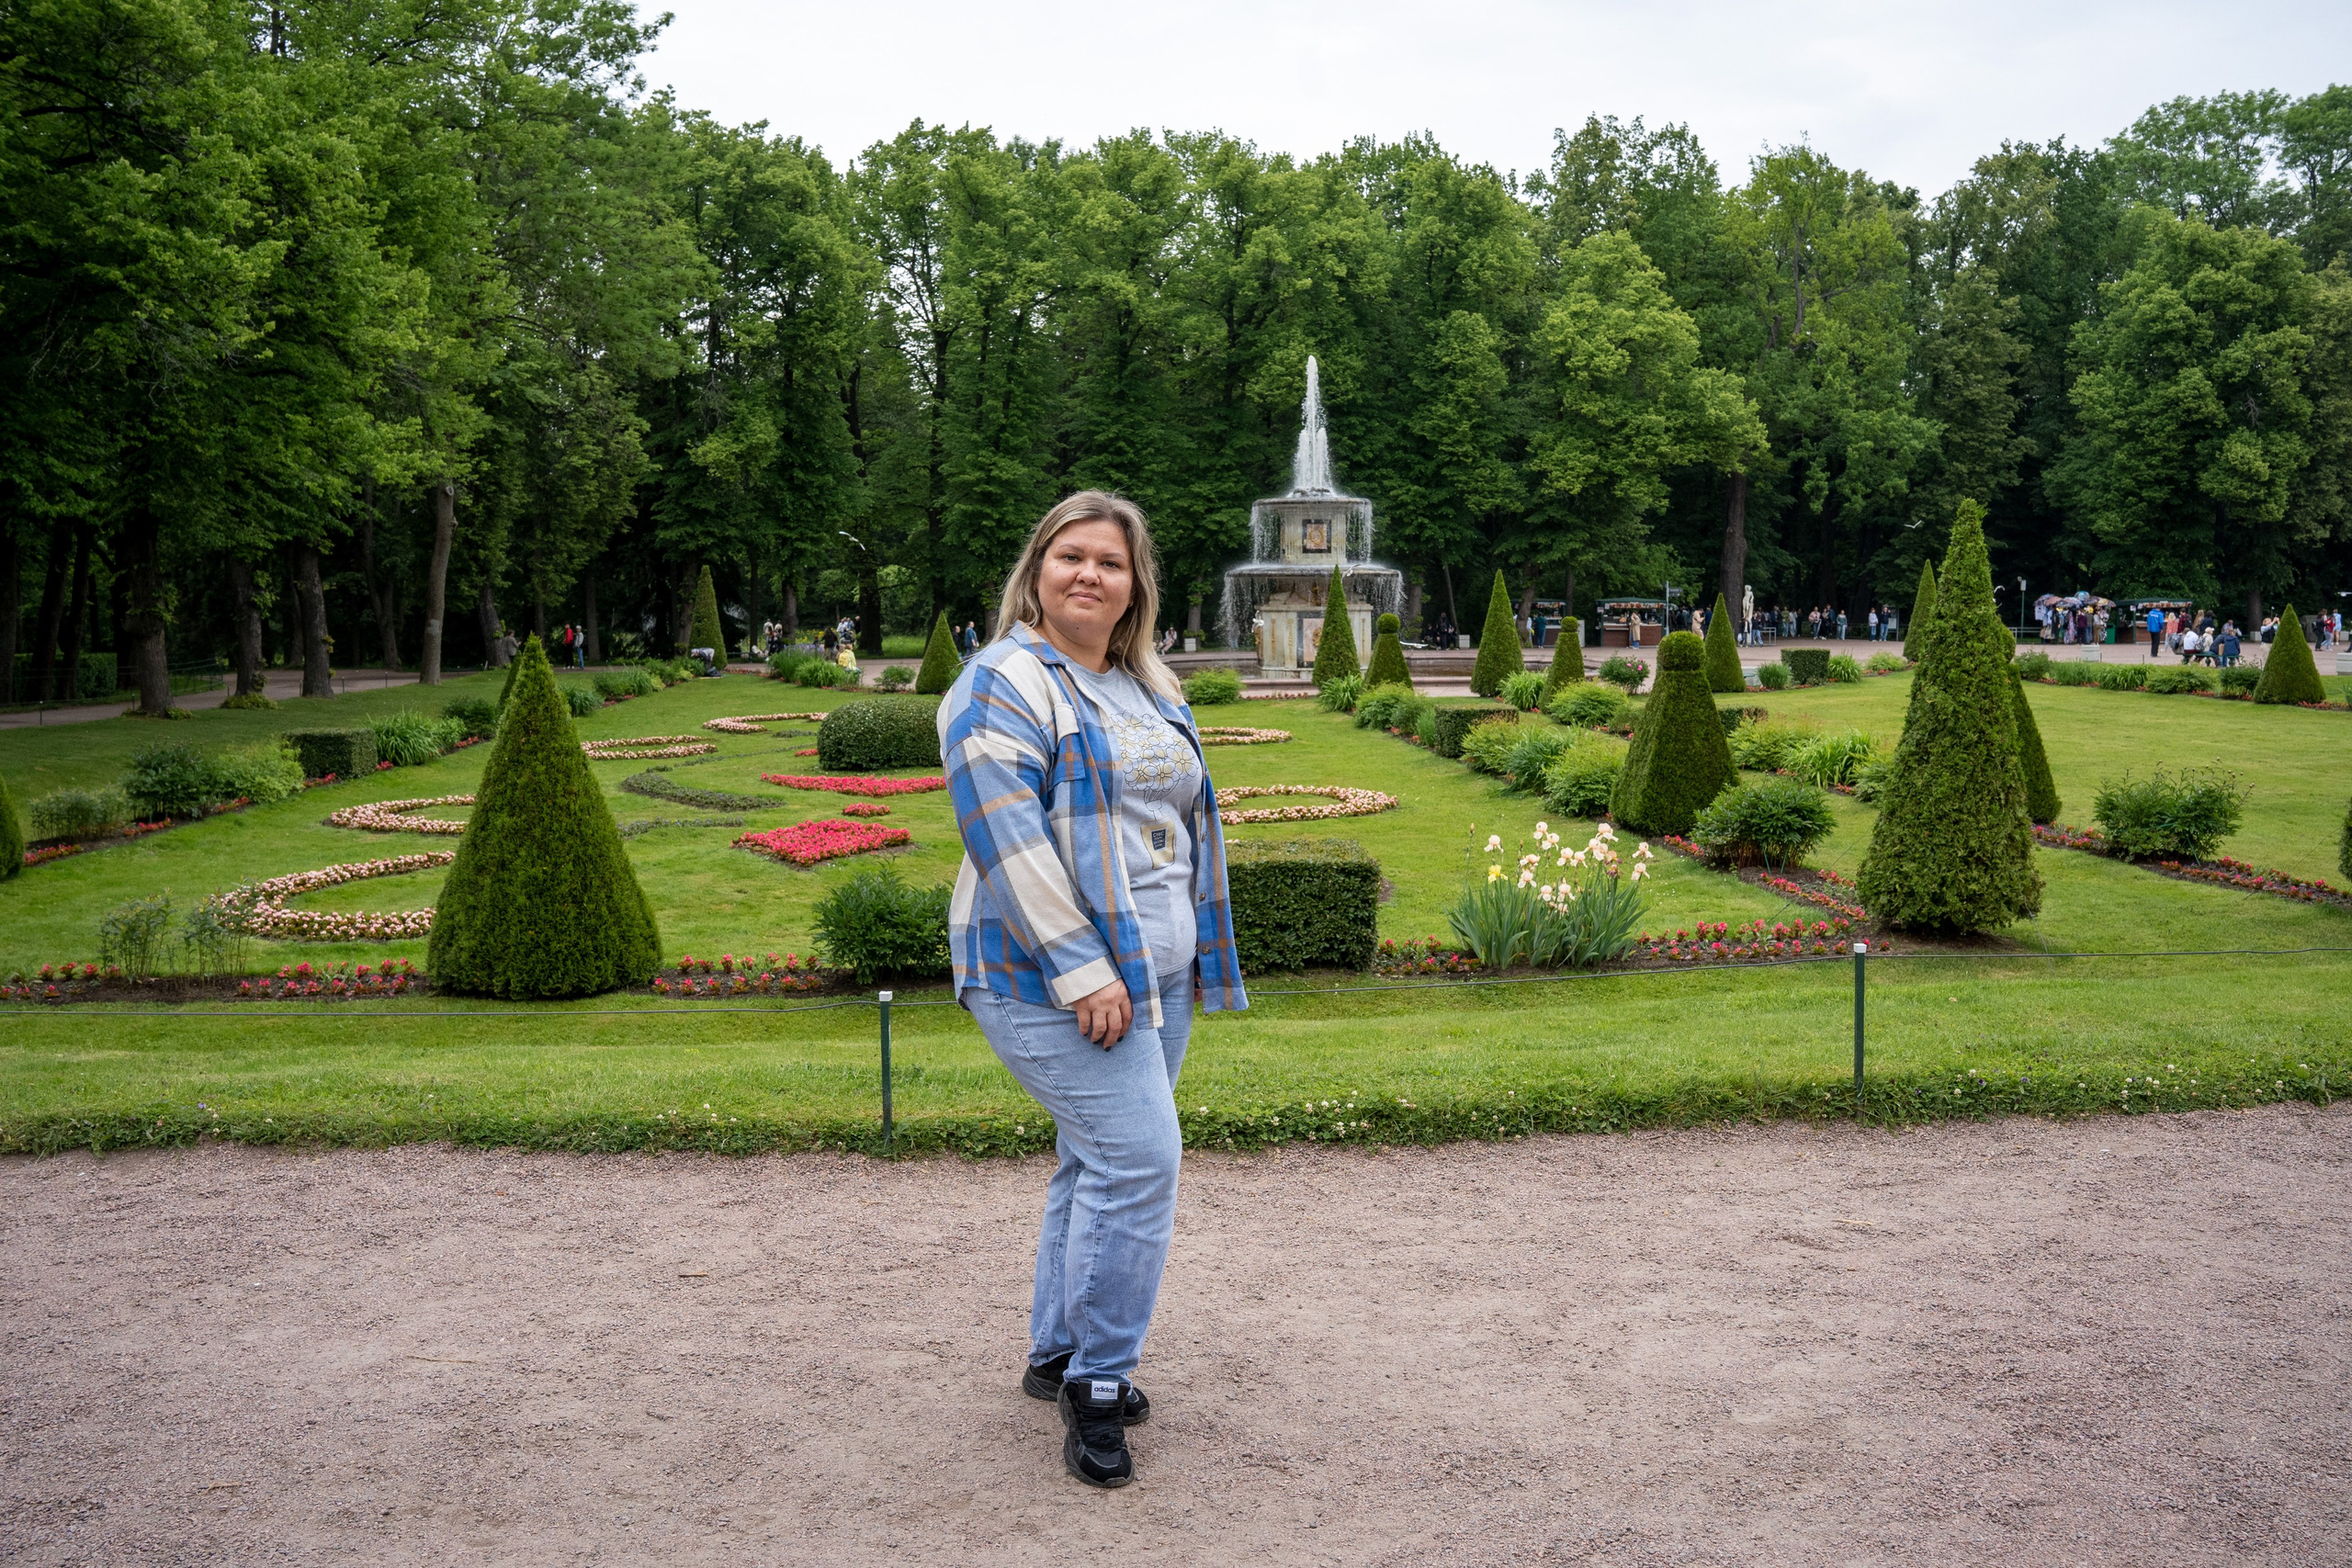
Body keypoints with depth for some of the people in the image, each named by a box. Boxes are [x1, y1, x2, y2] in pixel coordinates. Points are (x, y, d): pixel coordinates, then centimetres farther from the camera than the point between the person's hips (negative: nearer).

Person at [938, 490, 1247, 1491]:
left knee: (1100, 1161, 13)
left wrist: (1196, 957, 17)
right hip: (1051, 976, -8)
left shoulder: (1150, 688, 15)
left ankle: (1058, 1354, 27)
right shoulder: (1003, 684, -10)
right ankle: (1098, 1382, 1)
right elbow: (1007, 836, -20)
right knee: (1137, 1157, -14)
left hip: (1156, 973, 8)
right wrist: (1082, 974, -23)